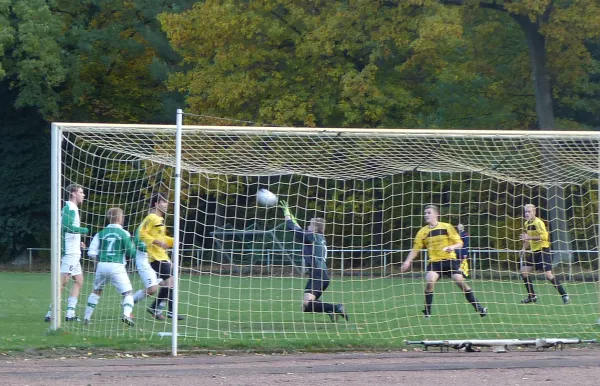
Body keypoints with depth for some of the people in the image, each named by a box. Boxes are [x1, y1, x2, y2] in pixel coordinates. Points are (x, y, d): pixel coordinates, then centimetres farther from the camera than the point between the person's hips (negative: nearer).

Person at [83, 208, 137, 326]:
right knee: (128, 292, 2)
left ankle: (87, 317, 21)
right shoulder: (124, 233, -1)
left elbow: (91, 253, 3)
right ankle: (127, 314, -22)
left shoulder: (101, 233, 8)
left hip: (102, 266, 4)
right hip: (117, 267, -4)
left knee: (96, 291, 23)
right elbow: (131, 253, -2)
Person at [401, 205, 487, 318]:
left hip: (450, 260, -2)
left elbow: (459, 243, 0)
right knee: (429, 281, -24)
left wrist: (452, 247, -22)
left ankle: (478, 307, -2)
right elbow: (416, 248, 9)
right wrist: (408, 261, -4)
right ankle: (427, 311, -10)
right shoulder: (423, 231, 5)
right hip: (434, 262, 2)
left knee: (460, 281, -16)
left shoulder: (447, 227, -2)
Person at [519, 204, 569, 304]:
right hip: (534, 251, 9)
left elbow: (544, 236, -28)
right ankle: (532, 296, 12)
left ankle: (564, 295, -8)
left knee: (548, 274, -16)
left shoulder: (538, 222, -15)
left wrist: (529, 237, -27)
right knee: (524, 271, 2)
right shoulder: (527, 224, 12)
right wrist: (524, 248, 13)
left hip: (543, 251, -9)